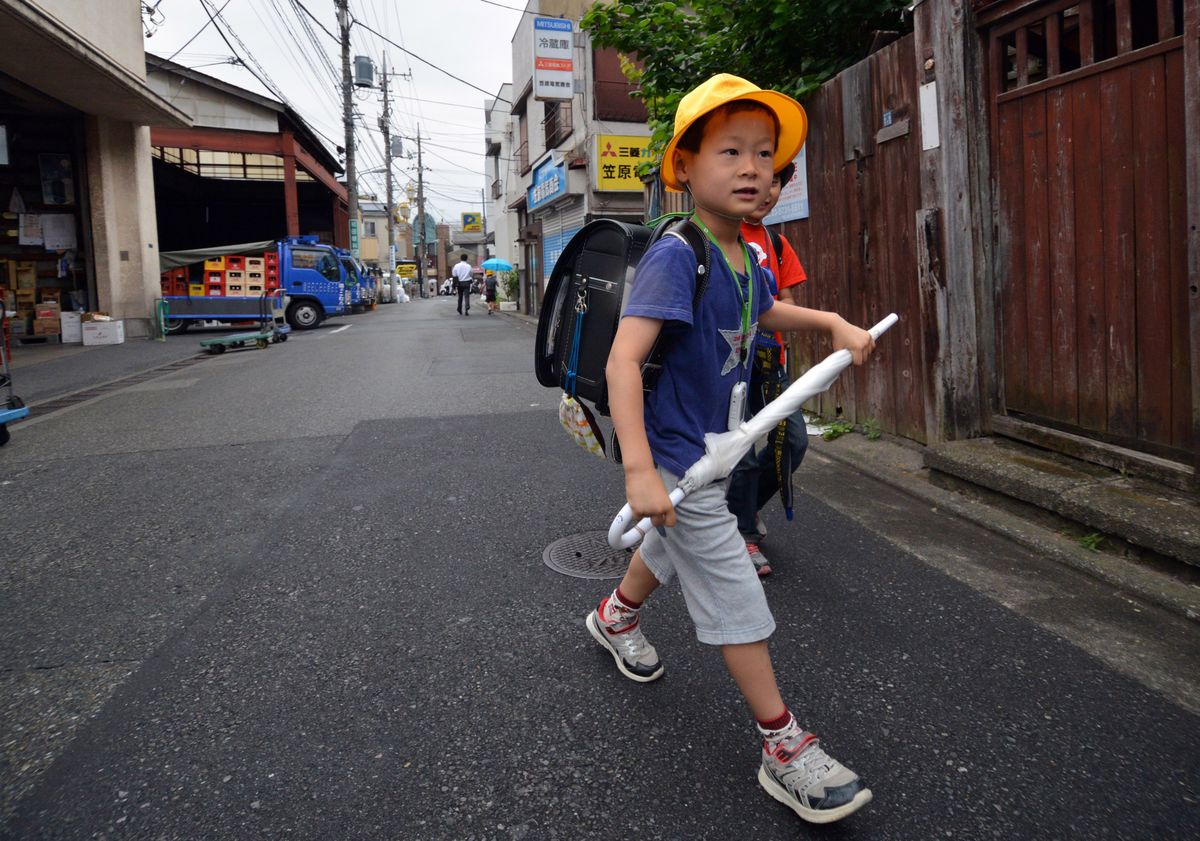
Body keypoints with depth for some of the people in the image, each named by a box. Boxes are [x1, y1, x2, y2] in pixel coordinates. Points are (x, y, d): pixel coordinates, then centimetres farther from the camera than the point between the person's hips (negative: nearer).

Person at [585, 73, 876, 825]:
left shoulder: (746, 258, 2)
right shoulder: (675, 257, -25)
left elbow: (767, 312, 25)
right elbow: (623, 359, -32)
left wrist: (834, 322, 8)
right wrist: (639, 470, -37)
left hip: (709, 449, 9)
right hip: (677, 457, -9)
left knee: (672, 545, 31)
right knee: (736, 597, -3)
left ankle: (615, 618, 60)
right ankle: (784, 748, 11)